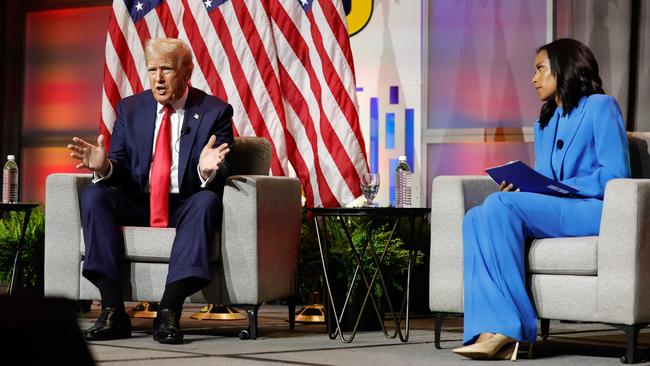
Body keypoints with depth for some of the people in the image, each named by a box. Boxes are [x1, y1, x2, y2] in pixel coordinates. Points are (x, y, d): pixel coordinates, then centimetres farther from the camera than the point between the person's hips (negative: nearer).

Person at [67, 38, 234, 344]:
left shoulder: (215, 112, -1)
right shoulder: (130, 109, 8)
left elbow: (220, 180, -8)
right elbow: (120, 171, 3)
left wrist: (208, 170, -33)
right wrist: (104, 166, -22)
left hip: (186, 206, -2)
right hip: (138, 203, 3)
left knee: (207, 201, -35)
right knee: (94, 195, -25)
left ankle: (169, 312, -38)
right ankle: (113, 312, -30)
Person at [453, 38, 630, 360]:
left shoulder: (600, 106, 2)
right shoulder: (545, 123, 27)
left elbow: (616, 174, -9)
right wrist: (518, 187, -1)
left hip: (594, 211, -7)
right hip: (554, 212, 7)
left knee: (501, 205, -29)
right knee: (475, 218, -20)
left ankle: (511, 327, -32)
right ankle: (492, 331, -36)